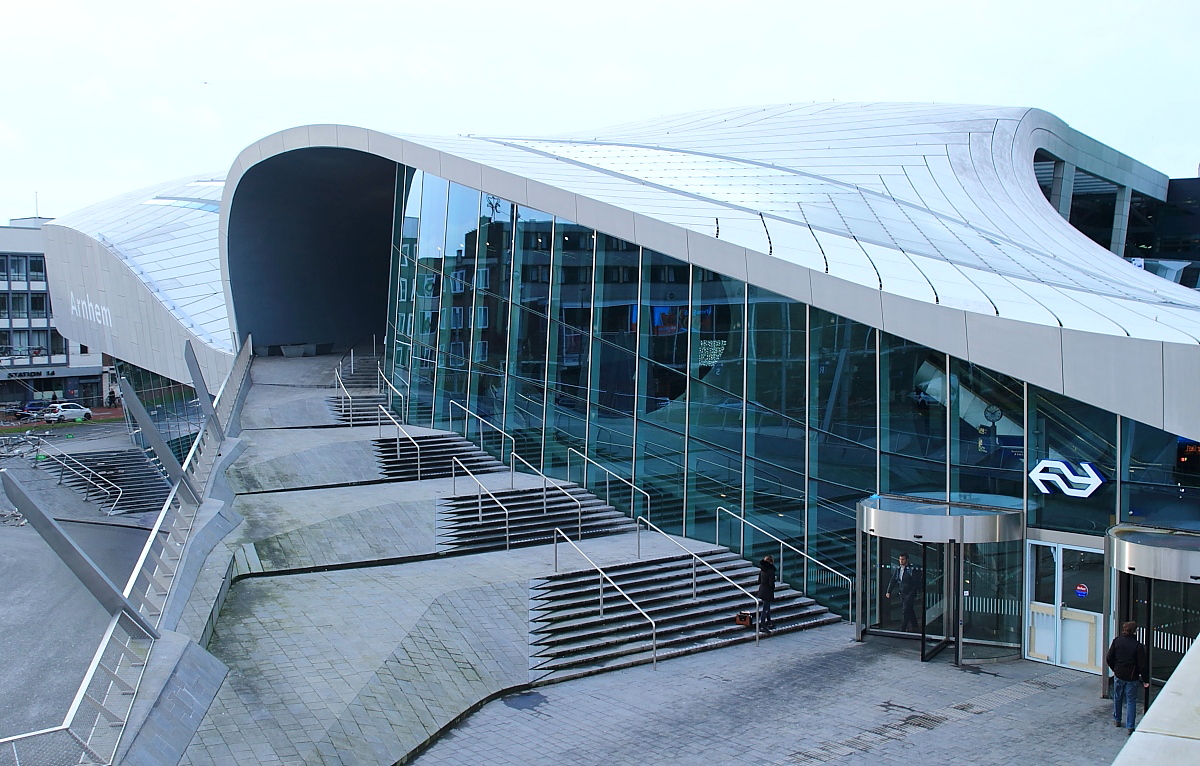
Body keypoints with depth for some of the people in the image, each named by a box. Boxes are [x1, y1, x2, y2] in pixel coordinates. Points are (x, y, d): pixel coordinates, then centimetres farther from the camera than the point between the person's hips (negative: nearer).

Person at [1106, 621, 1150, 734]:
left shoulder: (1116, 641, -6)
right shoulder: (1138, 646, -16)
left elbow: (1109, 658, 0)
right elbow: (1143, 665, -13)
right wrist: (1145, 680, -3)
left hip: (1118, 675, 3)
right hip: (1132, 677, -3)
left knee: (1117, 698, 19)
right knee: (1131, 701, 5)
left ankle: (1117, 720, 32)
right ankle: (1130, 727, 4)